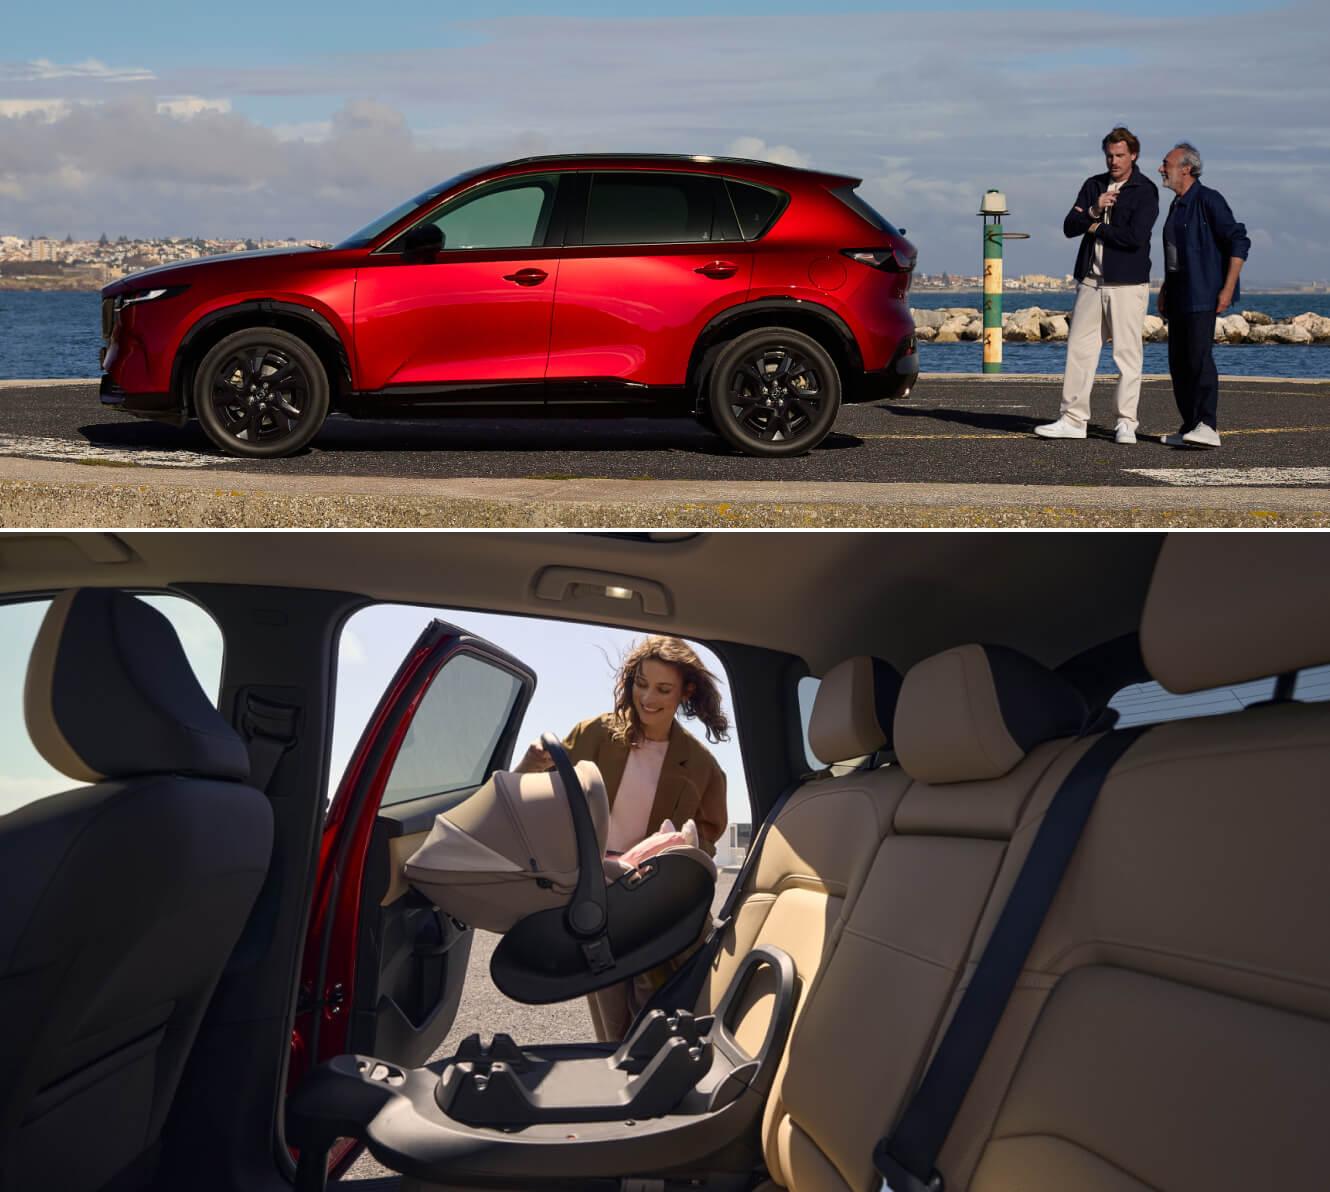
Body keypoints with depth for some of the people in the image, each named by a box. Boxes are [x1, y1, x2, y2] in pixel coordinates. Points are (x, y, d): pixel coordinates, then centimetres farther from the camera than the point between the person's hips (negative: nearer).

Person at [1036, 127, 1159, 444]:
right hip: (1091, 282, 5)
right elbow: (1069, 227, 3)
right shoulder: (1093, 185, 12)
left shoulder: (1145, 192, -4)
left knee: (1128, 354, -2)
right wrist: (1095, 210, -14)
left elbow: (1135, 237, -17)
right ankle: (1073, 419, 6)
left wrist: (1095, 228, -5)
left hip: (1128, 284, -5)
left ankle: (1126, 424, 4)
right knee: (1079, 348, 2)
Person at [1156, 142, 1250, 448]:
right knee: (1178, 361, 6)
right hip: (1179, 296, 9)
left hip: (1203, 295, -9)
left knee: (1199, 357, -18)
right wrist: (1166, 290, 23)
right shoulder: (1177, 205, 18)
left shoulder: (1208, 200, -10)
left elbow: (1239, 242, -13)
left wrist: (1228, 289, -18)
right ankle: (1189, 427, 10)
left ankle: (1208, 427, -22)